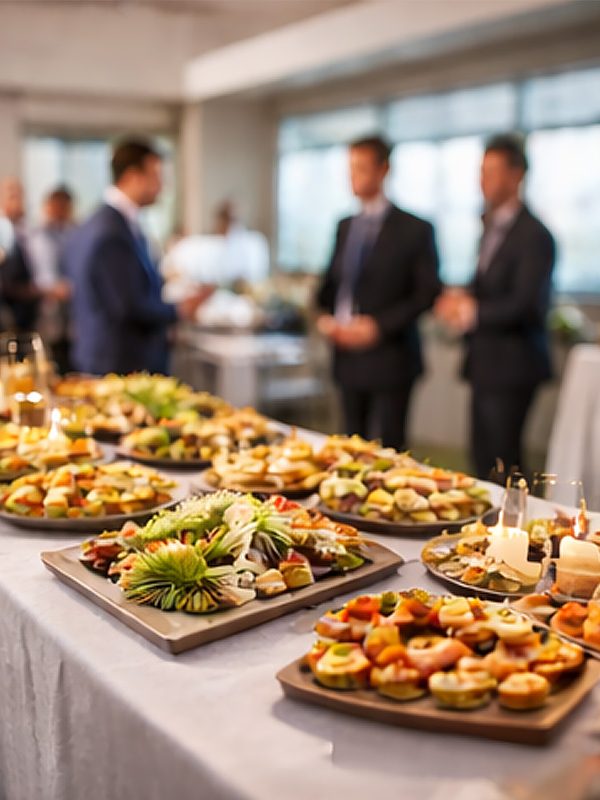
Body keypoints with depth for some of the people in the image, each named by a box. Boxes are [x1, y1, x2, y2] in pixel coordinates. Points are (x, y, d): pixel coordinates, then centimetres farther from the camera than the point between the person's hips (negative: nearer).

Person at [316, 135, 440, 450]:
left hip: (389, 359, -6)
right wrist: (324, 315, 0)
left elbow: (427, 294, -8)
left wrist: (378, 326, -17)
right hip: (348, 357, 6)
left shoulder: (414, 230, -5)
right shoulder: (345, 227, 14)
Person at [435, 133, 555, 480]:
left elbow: (525, 305, -22)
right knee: (482, 457, 16)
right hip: (486, 362, 9)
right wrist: (463, 297, 0)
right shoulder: (493, 226, 12)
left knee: (501, 461, -3)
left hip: (511, 364, -9)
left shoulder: (533, 234, -16)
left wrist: (473, 311, -16)